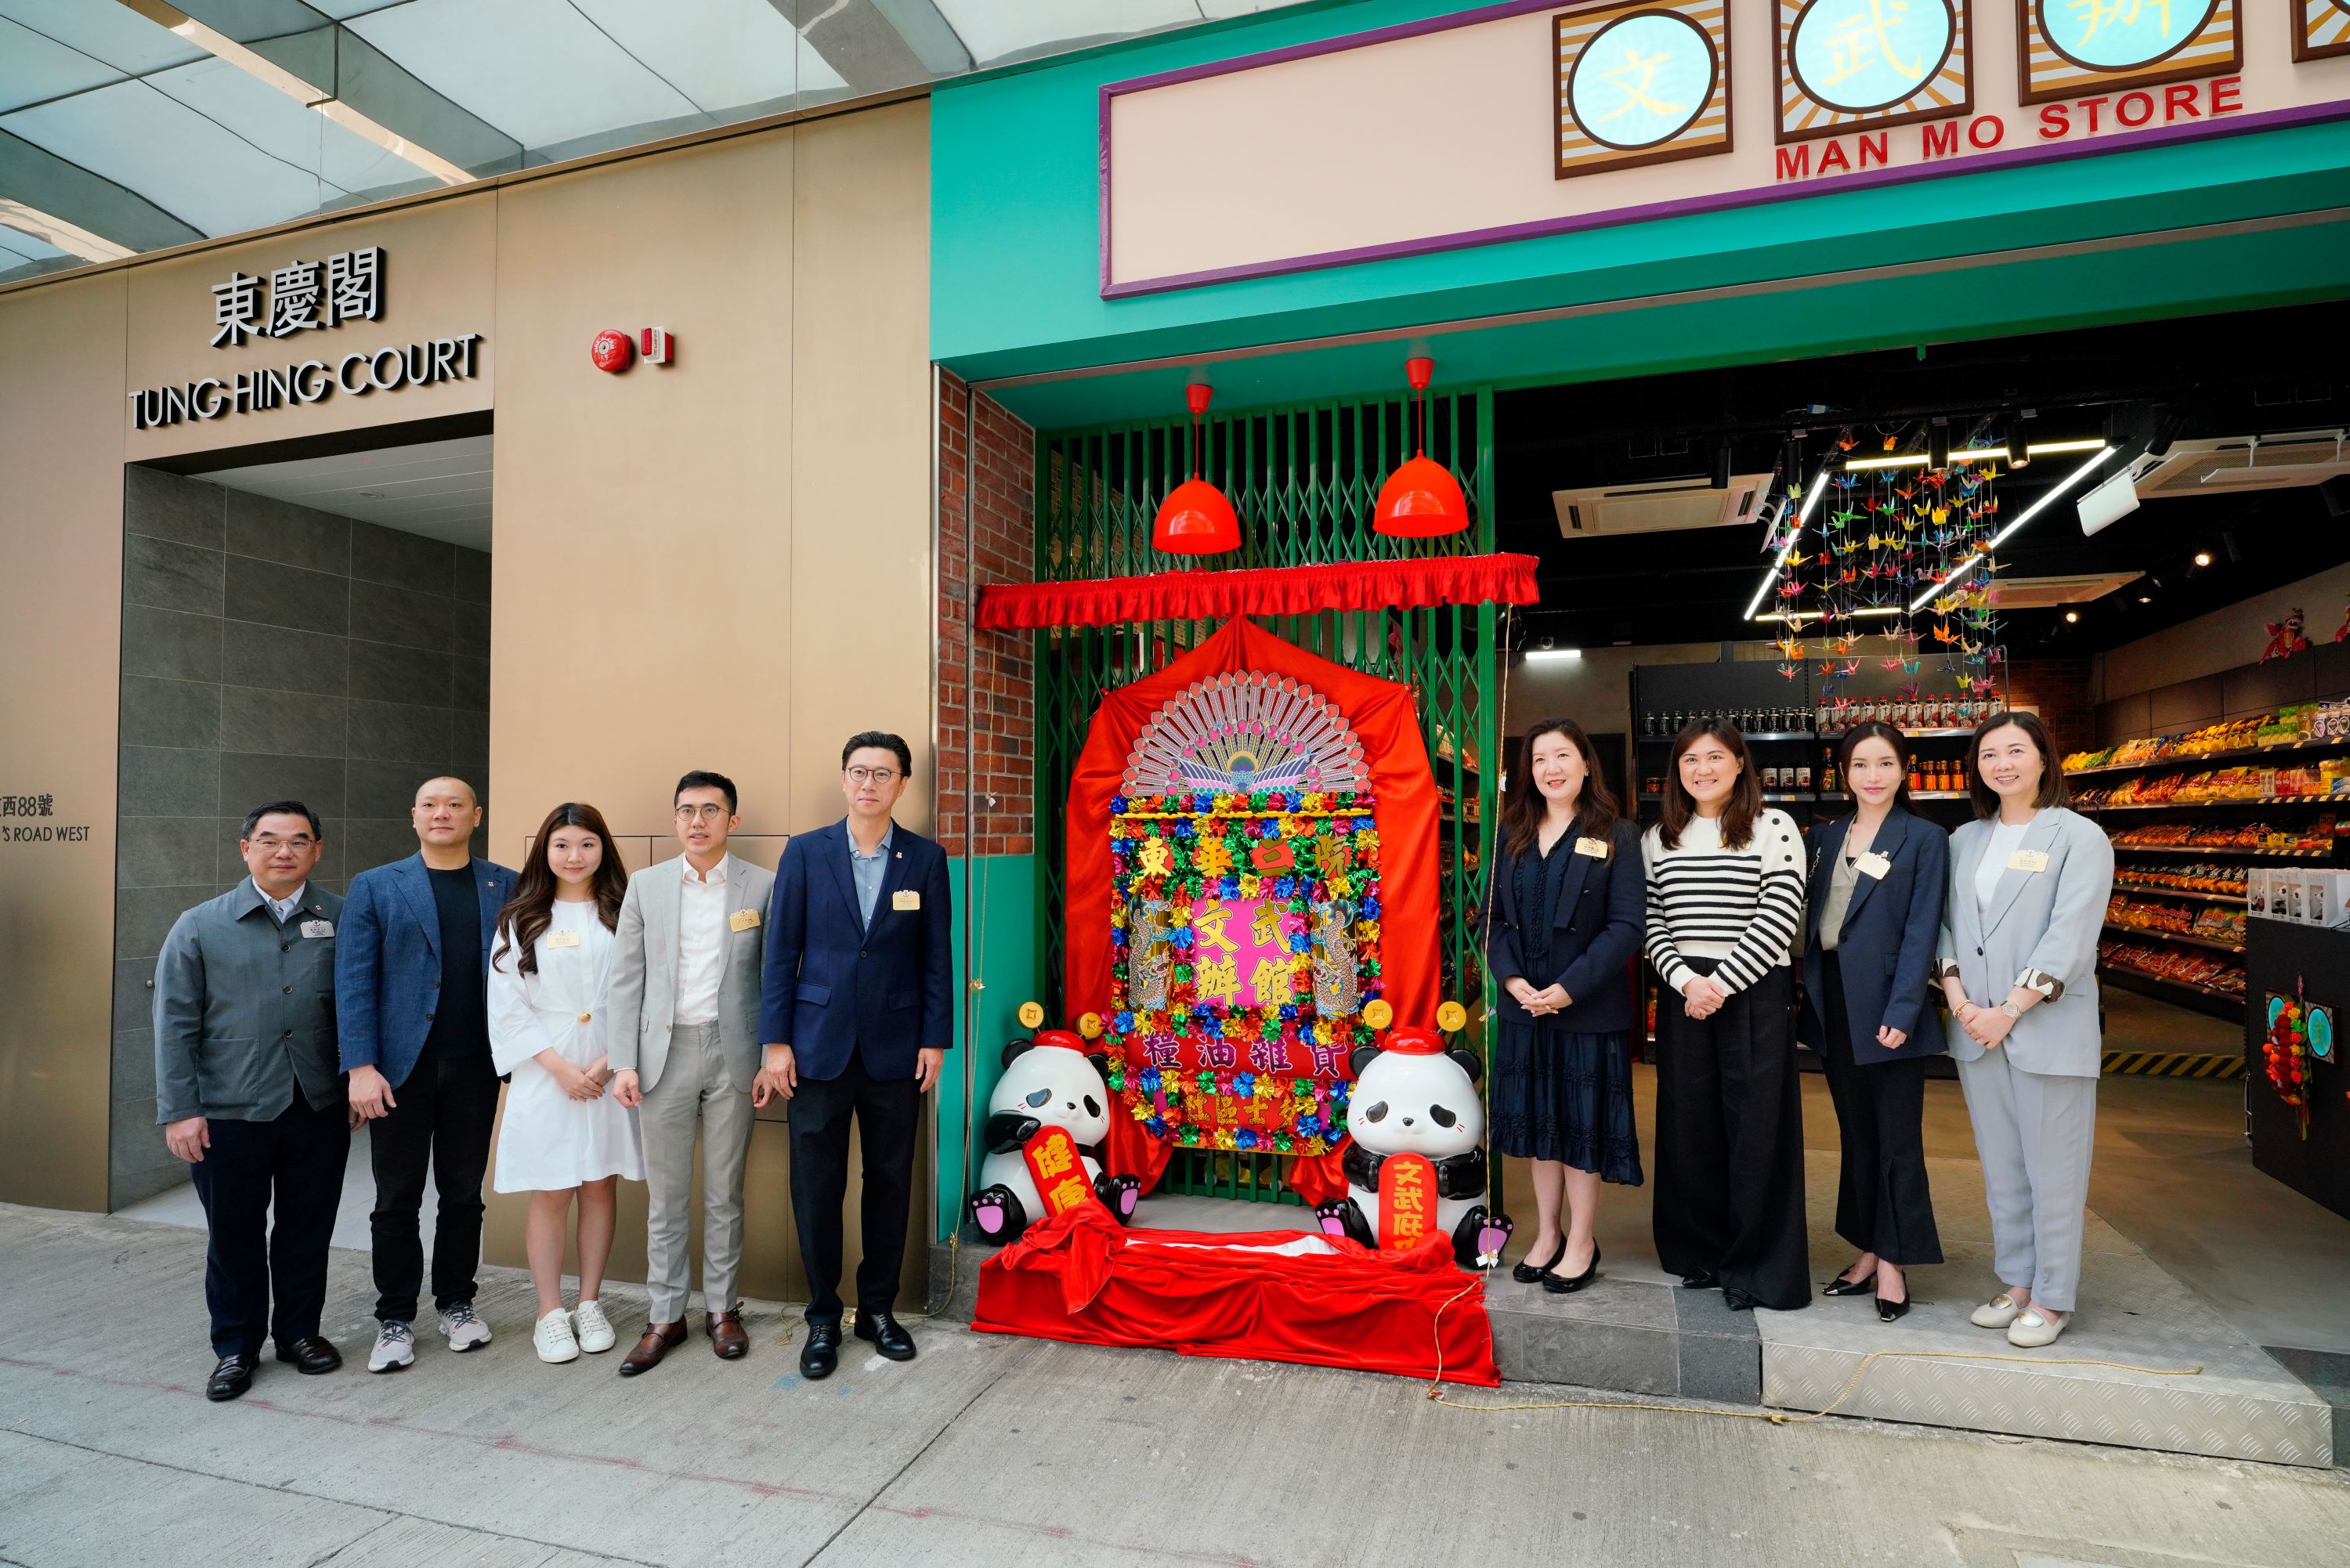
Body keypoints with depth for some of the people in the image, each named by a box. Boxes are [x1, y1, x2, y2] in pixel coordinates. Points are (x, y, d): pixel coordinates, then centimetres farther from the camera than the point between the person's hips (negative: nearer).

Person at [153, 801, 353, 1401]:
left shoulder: (341, 920, 1)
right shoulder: (200, 928, 0)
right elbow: (175, 1024, -1)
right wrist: (180, 1110, -5)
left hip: (319, 1109, 1)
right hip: (230, 1111, -1)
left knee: (307, 1229, 12)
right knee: (234, 1236, 11)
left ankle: (300, 1331, 30)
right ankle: (236, 1348, 28)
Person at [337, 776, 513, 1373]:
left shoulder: (506, 887, 5)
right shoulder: (374, 888, 3)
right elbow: (353, 981, -2)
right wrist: (360, 1066, -10)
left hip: (475, 1067, 1)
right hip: (401, 1067, -1)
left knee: (463, 1193, 12)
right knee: (397, 1200, 8)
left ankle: (457, 1304, 27)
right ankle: (394, 1319, 22)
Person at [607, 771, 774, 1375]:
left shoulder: (762, 886, 0)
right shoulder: (646, 885, 5)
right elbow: (627, 979, 4)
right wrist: (624, 1062, -2)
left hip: (732, 1053, -1)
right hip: (666, 1052, 1)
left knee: (725, 1193, 9)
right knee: (665, 1195, 8)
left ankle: (721, 1308, 23)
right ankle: (665, 1317, 20)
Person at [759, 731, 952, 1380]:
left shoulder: (926, 858, 2)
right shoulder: (805, 852, 1)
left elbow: (937, 956, 3)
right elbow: (781, 951, 0)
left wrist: (935, 1039, -1)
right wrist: (776, 1041, -3)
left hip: (895, 1050, 1)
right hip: (819, 1046, 0)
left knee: (890, 1182, 10)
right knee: (816, 1186, 5)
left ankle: (878, 1308, 27)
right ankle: (823, 1317, 22)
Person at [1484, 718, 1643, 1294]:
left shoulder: (1616, 836, -5)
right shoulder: (1512, 834, 8)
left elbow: (1626, 927, -12)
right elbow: (1494, 916, 5)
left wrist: (1570, 988, -19)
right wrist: (1512, 978, -11)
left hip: (1588, 1009, -4)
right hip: (1524, 1006, 4)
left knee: (1581, 1123, 6)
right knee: (1539, 1121, 13)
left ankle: (1581, 1243, 22)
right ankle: (1547, 1234, 29)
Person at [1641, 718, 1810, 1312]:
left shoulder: (1772, 828, -2)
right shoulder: (1658, 838, 11)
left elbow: (1778, 917, -9)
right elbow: (1651, 922, 7)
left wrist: (1720, 984, -13)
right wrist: (1684, 981, -8)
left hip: (1753, 993, -4)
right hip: (1683, 996, 4)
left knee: (1757, 1127, 0)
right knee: (1689, 1125, 8)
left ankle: (1758, 1267, 13)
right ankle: (1702, 1251, 23)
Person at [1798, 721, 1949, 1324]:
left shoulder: (1924, 839, -4)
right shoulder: (1825, 837, 10)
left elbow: (1921, 930, -10)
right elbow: (1812, 920, 11)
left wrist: (1901, 1011, -17)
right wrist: (1809, 996, 4)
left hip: (1886, 1008, -5)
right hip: (1833, 1003, 5)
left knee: (1897, 1140, 4)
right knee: (1856, 1135, 14)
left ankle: (1893, 1266, 13)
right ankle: (1867, 1255, 25)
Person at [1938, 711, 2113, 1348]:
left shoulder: (2078, 837, -3)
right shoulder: (1964, 841, 12)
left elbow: (2070, 935, -11)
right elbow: (1945, 922, 9)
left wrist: (2010, 1009, -16)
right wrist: (1958, 997, -6)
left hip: (2049, 1028, -5)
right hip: (1977, 1030, 5)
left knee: (2052, 1170, 3)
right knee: (2001, 1169, 13)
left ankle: (2051, 1298, 15)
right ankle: (2016, 1283, 25)